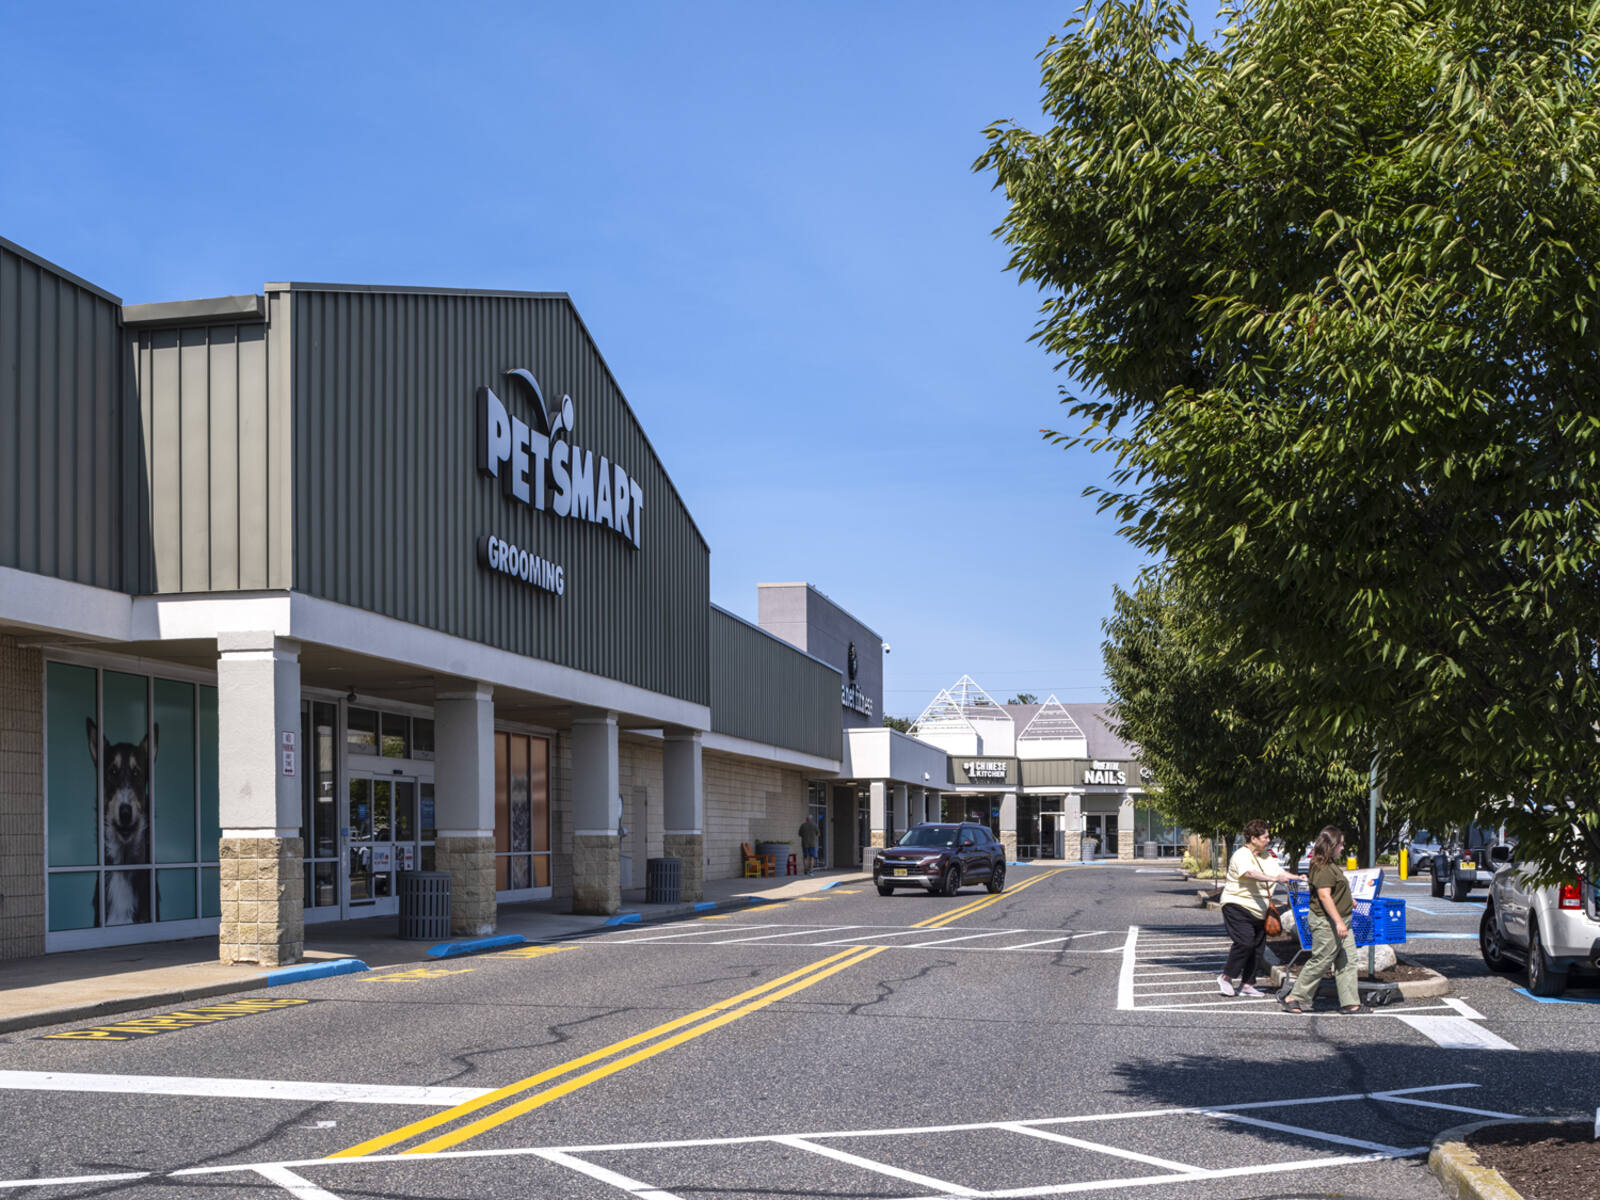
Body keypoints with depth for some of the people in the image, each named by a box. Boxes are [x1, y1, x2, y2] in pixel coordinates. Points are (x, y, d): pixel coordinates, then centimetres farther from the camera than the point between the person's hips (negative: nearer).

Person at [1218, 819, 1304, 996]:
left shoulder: (1267, 857, 15)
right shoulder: (1242, 855, -14)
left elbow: (1279, 872, 14)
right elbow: (1250, 873, -31)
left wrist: (1298, 878, -4)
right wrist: (1273, 879, -43)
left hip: (1258, 910, 9)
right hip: (1238, 906, -9)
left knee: (1257, 946, 5)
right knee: (1245, 942, -20)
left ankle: (1247, 984, 12)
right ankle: (1226, 977, -7)